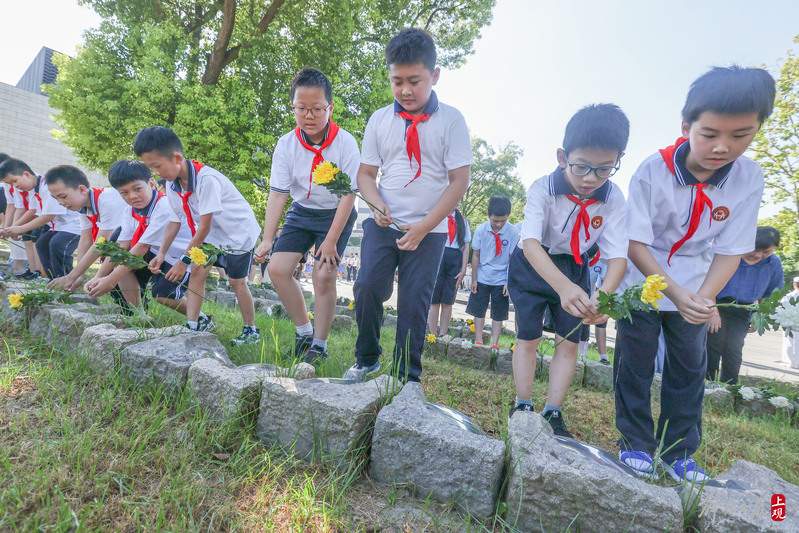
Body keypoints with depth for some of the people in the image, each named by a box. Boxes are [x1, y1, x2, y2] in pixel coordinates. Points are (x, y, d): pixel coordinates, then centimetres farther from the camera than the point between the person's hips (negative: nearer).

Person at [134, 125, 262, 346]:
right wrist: (161, 253, -6)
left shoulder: (206, 179, -32)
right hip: (213, 234, 7)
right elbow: (175, 221, 2)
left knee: (237, 281, -2)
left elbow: (204, 226, -30)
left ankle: (251, 330, 13)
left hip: (239, 231, -7)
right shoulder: (172, 186, -7)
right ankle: (193, 324, 4)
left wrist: (184, 260, -24)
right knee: (197, 271, -4)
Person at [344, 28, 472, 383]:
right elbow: (366, 173, 12)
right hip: (383, 224, 2)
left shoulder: (451, 120, -1)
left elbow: (459, 180, -5)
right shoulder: (379, 120, 7)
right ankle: (367, 358, 15)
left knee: (414, 299, -3)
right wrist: (378, 205, -10)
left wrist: (423, 228, -11)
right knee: (368, 286, -10)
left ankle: (408, 377, 14)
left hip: (429, 229, -2)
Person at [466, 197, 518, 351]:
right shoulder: (481, 230, -9)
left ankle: (494, 344, 15)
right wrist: (474, 279, -1)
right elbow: (476, 255, -2)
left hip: (501, 280, -1)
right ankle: (478, 341, 19)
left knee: (499, 313, 6)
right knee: (478, 310, 8)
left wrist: (509, 282, -9)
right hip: (482, 278, 1)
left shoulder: (513, 232, -12)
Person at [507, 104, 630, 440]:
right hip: (533, 266, -3)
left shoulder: (613, 198, -18)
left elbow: (617, 254, -21)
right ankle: (522, 407, 16)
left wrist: (605, 293, -44)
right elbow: (531, 243, -39)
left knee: (569, 342, 1)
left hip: (574, 270, 3)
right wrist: (562, 286, -56)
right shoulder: (543, 189, -27)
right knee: (528, 336, 1)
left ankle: (552, 413, 14)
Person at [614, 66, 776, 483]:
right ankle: (635, 441, 18)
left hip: (695, 290, 3)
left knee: (690, 366, 8)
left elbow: (730, 251, -8)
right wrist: (676, 295, -28)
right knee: (636, 362, 1)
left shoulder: (749, 179, -13)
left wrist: (704, 298, -24)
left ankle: (678, 451, 23)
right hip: (643, 280, -3)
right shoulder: (653, 171, -22)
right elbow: (636, 244, -21)